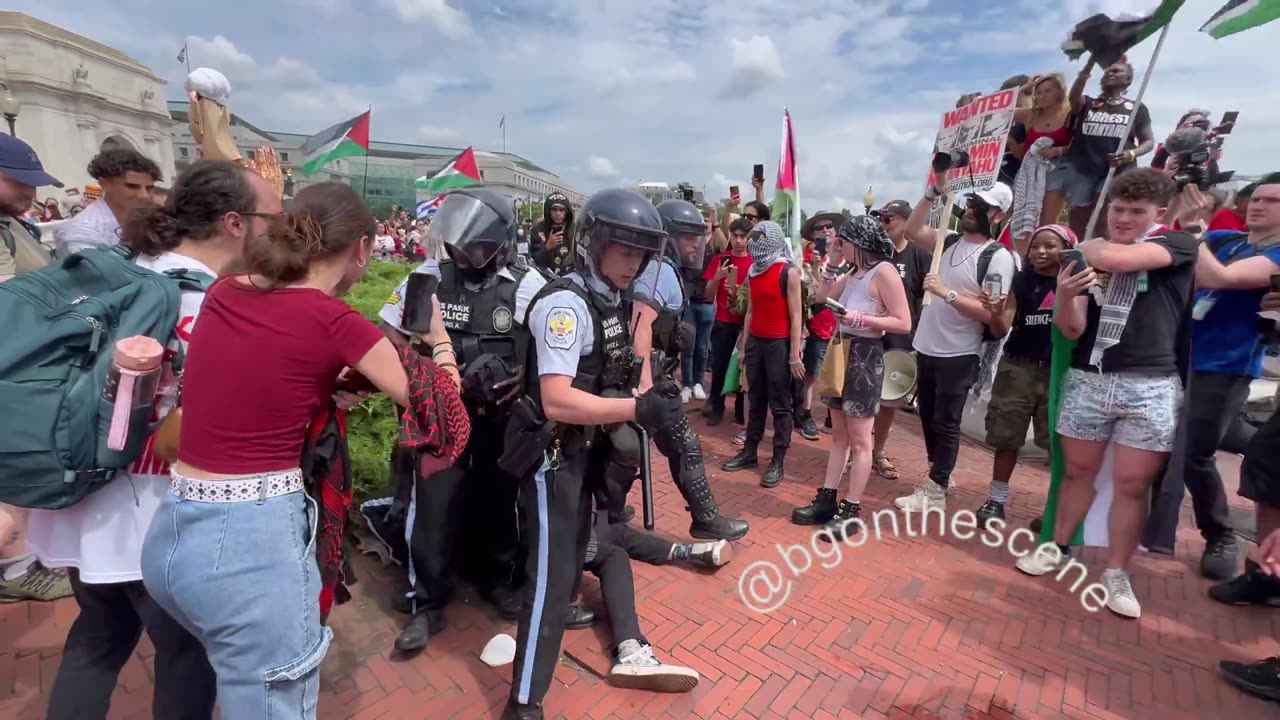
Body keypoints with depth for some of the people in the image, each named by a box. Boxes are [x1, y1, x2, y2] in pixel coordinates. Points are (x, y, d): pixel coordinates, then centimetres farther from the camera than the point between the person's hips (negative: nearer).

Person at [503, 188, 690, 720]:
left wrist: (644, 395, -2)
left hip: (584, 446, 9)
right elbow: (557, 401, -31)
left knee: (575, 545, 27)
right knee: (552, 571, -3)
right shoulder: (566, 304, -23)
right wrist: (637, 408, -32)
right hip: (552, 452, -9)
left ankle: (564, 610, 53)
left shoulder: (608, 299, 5)